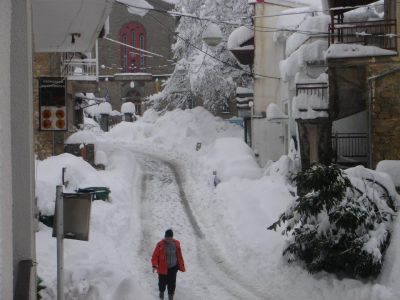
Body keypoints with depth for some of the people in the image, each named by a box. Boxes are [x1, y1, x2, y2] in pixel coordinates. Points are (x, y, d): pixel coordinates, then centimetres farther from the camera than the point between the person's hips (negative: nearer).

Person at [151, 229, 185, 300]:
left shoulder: (176, 244, -4)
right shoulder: (160, 245, -14)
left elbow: (179, 256, 7)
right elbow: (155, 256, -9)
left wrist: (181, 266, 10)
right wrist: (154, 265, -21)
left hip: (173, 268, 1)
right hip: (163, 268, -1)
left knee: (172, 283, 4)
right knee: (162, 282, 13)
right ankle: (161, 291, 44)